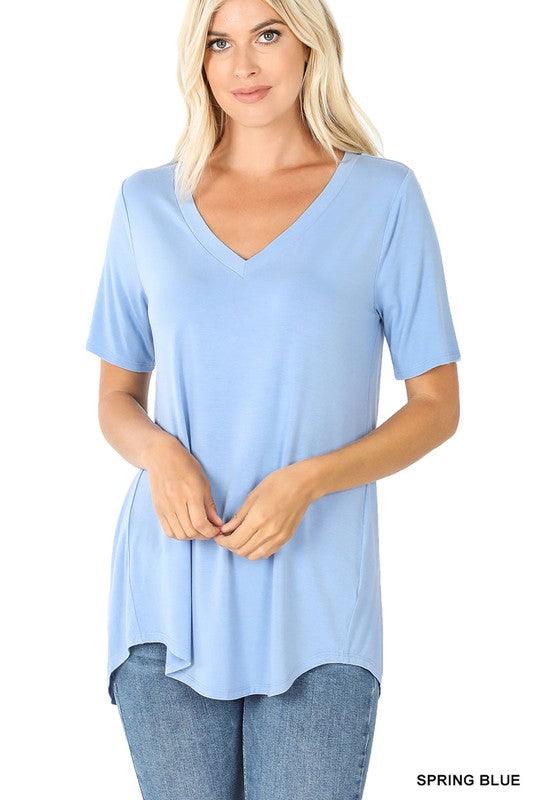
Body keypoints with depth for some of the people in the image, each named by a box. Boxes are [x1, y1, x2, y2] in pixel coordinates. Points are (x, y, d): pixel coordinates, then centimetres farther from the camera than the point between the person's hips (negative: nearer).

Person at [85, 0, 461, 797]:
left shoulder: (383, 197, 1)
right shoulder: (148, 203, 7)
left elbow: (438, 406, 1)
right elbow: (117, 398, 12)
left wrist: (307, 480, -14)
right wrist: (159, 452, -10)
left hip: (315, 609, -1)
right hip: (169, 595, 2)